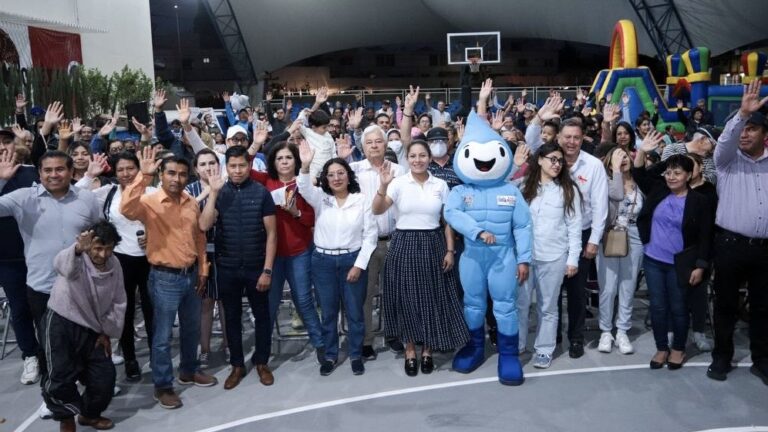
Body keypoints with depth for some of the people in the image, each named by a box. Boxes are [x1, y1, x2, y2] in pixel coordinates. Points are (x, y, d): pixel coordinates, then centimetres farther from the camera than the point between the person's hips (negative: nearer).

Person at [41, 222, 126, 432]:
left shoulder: (114, 266, -2)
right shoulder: (77, 260, -18)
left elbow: (118, 304, 9)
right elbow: (61, 264, -46)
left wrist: (107, 333, 7)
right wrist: (77, 249, -67)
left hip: (91, 329, 5)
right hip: (60, 324, -5)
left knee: (105, 376, 5)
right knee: (60, 377, -12)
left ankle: (90, 413, 33)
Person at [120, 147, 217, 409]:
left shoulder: (192, 204, 4)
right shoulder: (150, 202, -13)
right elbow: (126, 209, -35)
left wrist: (203, 269, 12)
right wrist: (143, 176, -39)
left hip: (191, 275, 6)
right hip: (164, 278, -6)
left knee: (191, 329, 20)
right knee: (163, 335, 5)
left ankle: (189, 371, 40)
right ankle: (162, 386, 19)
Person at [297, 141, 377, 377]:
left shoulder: (362, 200, -1)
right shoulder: (320, 198, 2)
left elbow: (370, 234, -3)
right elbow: (304, 189, -21)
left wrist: (359, 264, -9)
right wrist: (305, 166, -40)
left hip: (352, 260, -1)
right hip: (323, 261, 1)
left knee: (355, 311, 8)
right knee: (328, 311, 12)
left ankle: (356, 355, 25)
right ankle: (330, 355, 27)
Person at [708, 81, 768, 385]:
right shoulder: (727, 159, 3)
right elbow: (725, 140, -17)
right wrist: (742, 113, -30)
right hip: (730, 244, -2)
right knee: (726, 304, 7)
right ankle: (722, 357, 21)